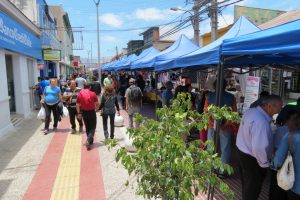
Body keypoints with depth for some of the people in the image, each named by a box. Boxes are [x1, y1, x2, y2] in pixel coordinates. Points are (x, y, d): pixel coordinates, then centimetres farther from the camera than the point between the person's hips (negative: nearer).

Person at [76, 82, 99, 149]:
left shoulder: (80, 94, -2)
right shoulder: (92, 94, -7)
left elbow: (77, 105, -1)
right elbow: (97, 104, -5)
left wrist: (79, 113, 7)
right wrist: (97, 109, 14)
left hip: (84, 112, 3)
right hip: (92, 112, -3)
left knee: (87, 127, 18)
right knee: (92, 127, 5)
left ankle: (90, 141, 29)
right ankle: (89, 140, -17)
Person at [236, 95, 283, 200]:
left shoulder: (250, 111, -3)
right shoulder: (261, 122, -33)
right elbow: (258, 148, -34)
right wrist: (265, 163, -17)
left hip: (242, 151, 9)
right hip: (252, 158, -9)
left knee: (246, 185, 30)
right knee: (252, 188, 16)